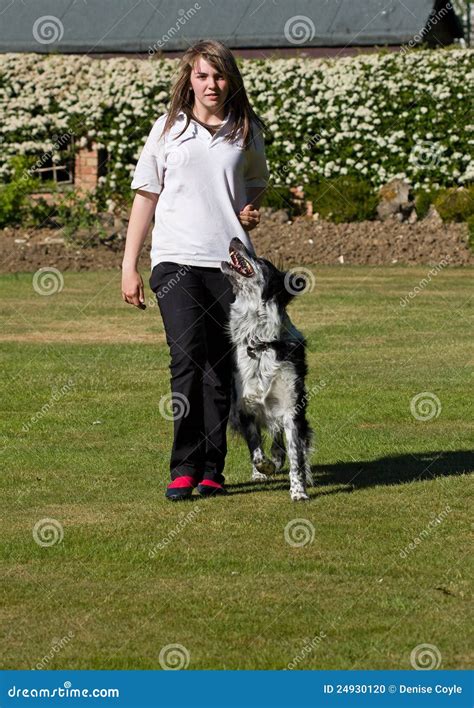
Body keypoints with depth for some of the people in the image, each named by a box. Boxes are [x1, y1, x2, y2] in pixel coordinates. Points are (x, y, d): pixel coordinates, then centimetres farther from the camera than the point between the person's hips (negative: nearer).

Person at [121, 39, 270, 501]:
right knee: (188, 357, -17)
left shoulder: (245, 133, 12)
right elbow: (145, 195, 9)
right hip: (176, 259, -2)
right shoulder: (169, 129, 7)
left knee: (222, 368, 1)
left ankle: (210, 471, 8)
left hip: (231, 261, 2)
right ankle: (184, 469, -18)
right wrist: (129, 267, 5)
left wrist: (251, 210, 7)